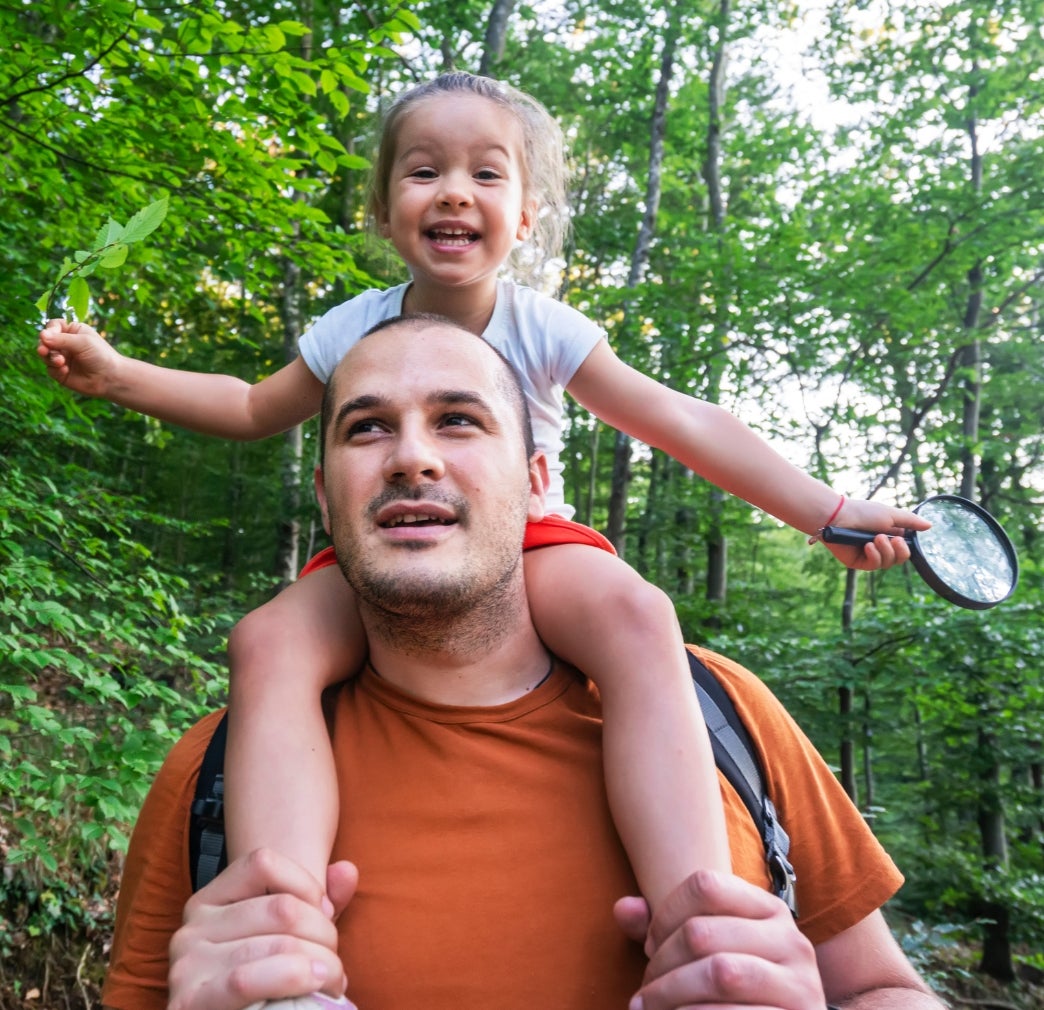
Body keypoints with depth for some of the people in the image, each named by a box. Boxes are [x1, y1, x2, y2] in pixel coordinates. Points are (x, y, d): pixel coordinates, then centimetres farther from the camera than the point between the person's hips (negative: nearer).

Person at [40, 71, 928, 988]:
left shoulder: (542, 329, -7)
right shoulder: (352, 331, -1)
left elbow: (684, 424, -8)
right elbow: (255, 409, 15)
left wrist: (831, 513, -12)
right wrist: (116, 375, 5)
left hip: (528, 544, -1)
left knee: (634, 612, -35)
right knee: (268, 643, -29)